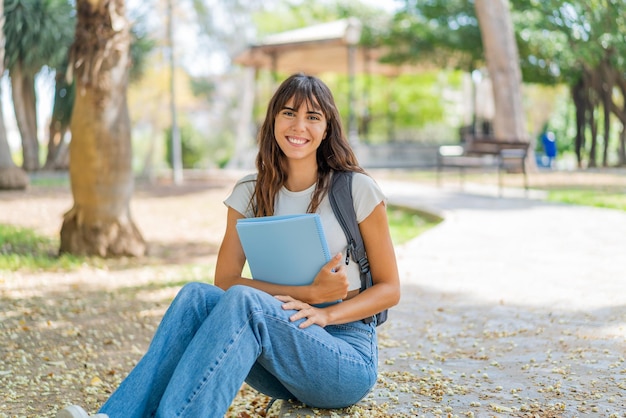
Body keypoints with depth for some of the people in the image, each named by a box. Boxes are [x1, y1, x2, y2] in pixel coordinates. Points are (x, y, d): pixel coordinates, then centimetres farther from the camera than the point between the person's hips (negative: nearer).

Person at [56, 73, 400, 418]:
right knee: (197, 295, -25)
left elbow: (389, 289, -2)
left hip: (348, 357, -3)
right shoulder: (250, 194, 7)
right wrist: (308, 293, -16)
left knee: (241, 300, -32)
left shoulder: (357, 189, -4)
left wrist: (324, 314, -19)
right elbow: (225, 280, -4)